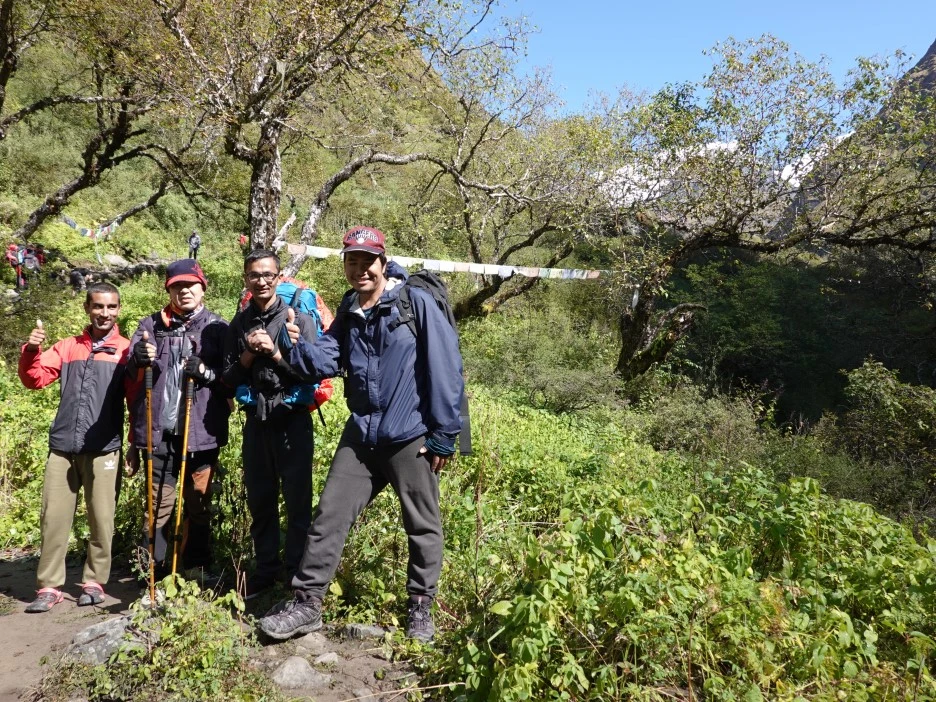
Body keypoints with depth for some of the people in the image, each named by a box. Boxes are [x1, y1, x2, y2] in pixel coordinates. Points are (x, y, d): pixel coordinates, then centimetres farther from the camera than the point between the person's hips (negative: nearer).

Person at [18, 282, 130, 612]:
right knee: (53, 517, 4)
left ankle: (94, 581, 16)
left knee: (101, 519, 3)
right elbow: (35, 379, 6)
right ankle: (49, 586, 13)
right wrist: (31, 351, -10)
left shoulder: (127, 350, 5)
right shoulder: (67, 347, 14)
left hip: (104, 449, -2)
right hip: (62, 447, 3)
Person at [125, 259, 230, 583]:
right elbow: (131, 374, 7)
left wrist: (206, 372, -17)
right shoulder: (151, 325, 12)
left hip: (201, 432, -1)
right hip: (160, 432, 1)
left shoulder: (217, 327, 5)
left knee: (199, 505, 8)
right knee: (158, 505, 3)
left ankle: (197, 572, 20)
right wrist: (139, 358, -15)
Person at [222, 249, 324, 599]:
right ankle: (266, 570, 28)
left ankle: (297, 574, 13)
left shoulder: (299, 318, -3)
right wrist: (248, 355, -7)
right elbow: (229, 379, 11)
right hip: (256, 421, 5)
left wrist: (275, 353, -16)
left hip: (292, 419, -4)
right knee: (259, 500, 13)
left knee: (297, 501, 0)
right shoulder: (238, 324, 10)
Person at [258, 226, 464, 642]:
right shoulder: (348, 312, 9)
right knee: (329, 515, 6)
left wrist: (444, 434, -13)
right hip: (361, 435, 5)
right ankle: (306, 603, 19)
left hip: (410, 436, -5)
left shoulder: (417, 303, -10)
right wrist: (298, 346, -22)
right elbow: (327, 360, 0)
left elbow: (445, 369, -12)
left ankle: (420, 607, 27)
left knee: (422, 526, 9)